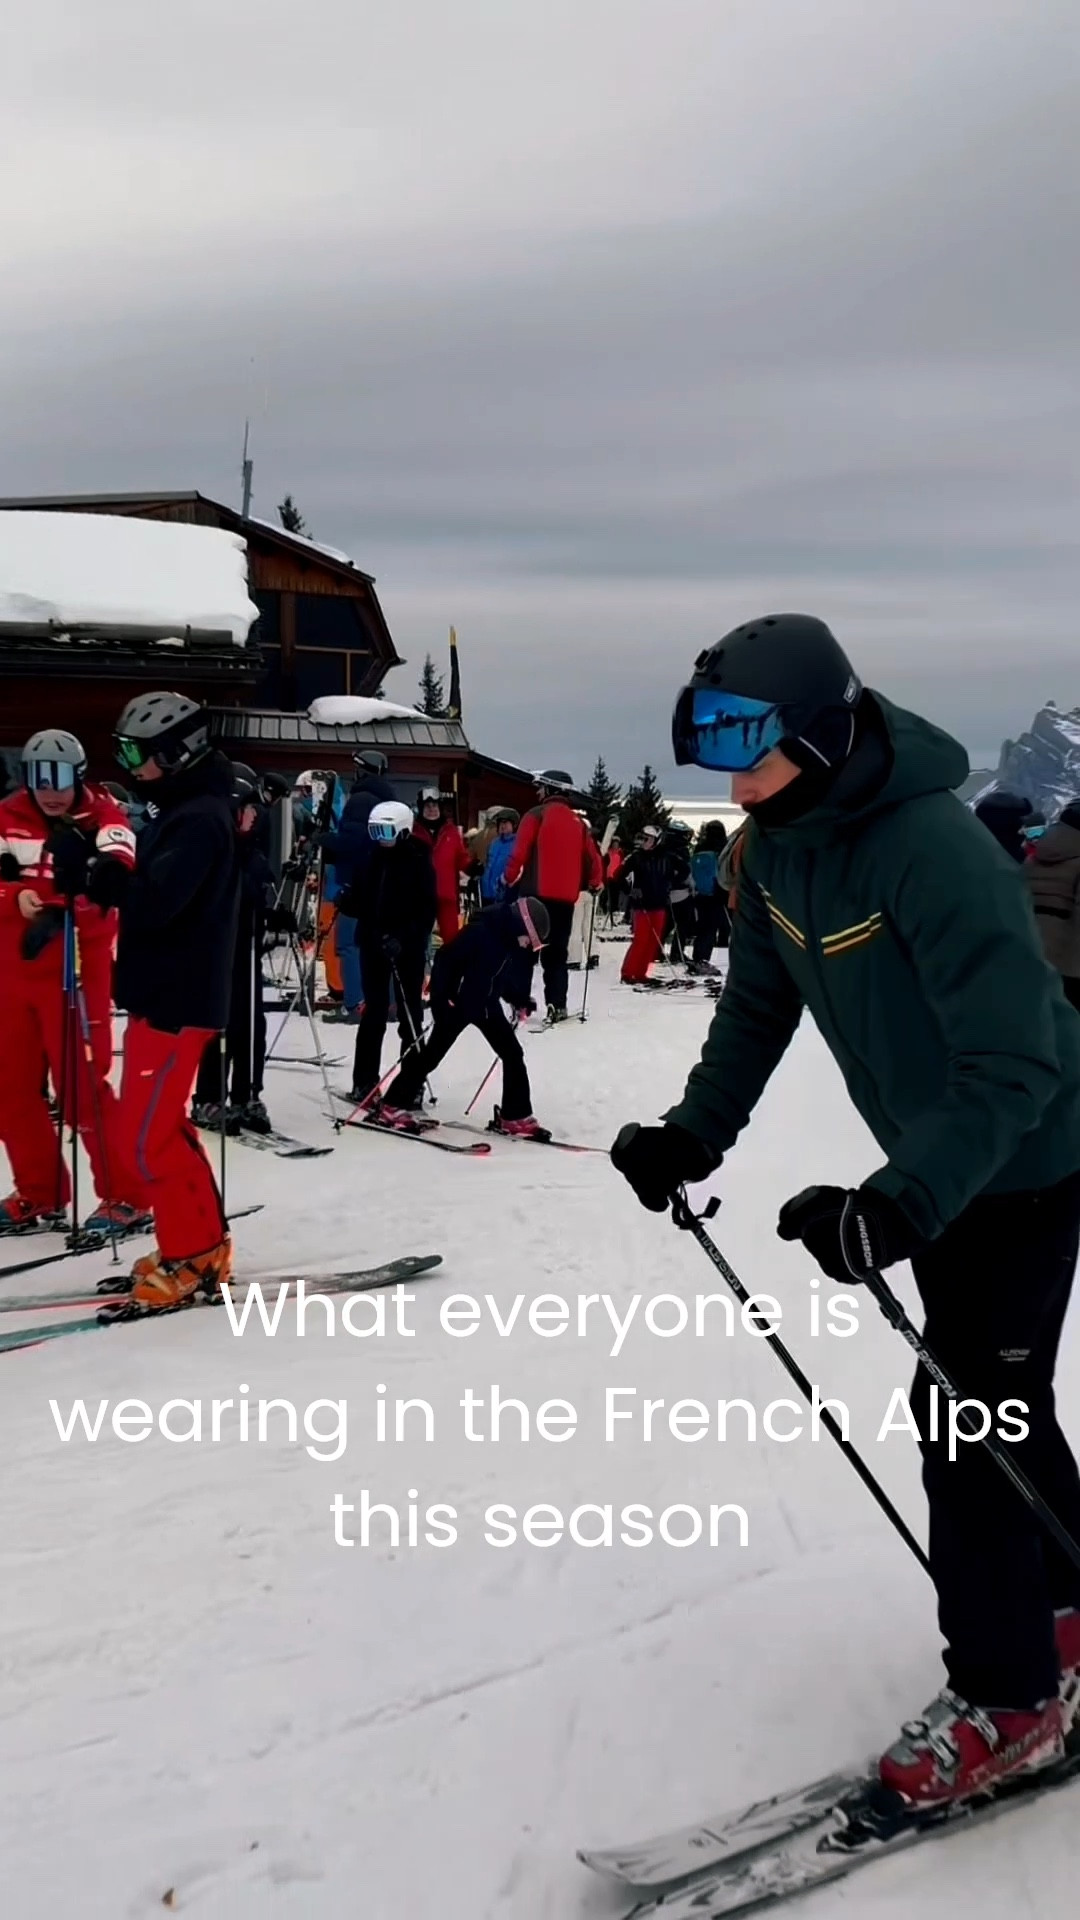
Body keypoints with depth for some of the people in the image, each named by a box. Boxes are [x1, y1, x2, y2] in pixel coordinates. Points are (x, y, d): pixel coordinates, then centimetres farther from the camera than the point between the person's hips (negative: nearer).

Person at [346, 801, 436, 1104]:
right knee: (372, 1014, 6)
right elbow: (358, 899, 14)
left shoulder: (418, 862, -8)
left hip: (408, 948, -4)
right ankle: (365, 1081, 12)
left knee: (410, 1016, 5)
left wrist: (404, 937, -22)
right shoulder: (371, 858, 6)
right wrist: (348, 900, -9)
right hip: (373, 943, 4)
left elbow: (428, 909, -11)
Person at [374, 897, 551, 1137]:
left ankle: (515, 1117, 10)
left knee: (513, 1054, 1)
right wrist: (441, 998, -23)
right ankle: (393, 1108, 7)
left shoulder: (519, 947, -4)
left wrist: (521, 1000, 1)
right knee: (432, 1054, -2)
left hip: (488, 1006, 7)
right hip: (458, 1003, -7)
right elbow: (445, 959, -23)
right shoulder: (480, 932, -26)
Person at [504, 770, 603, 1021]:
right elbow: (591, 856, 11)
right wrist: (595, 882, 24)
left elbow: (520, 851, -11)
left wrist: (510, 877, 0)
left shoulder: (537, 815, -3)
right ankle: (557, 1005, 5)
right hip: (566, 896, 5)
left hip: (537, 893, -5)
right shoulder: (577, 822, 13)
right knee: (557, 952, 11)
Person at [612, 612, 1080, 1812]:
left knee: (968, 1410, -4)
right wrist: (695, 1132, -10)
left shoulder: (933, 852, -33)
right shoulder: (777, 844, -8)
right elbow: (759, 1005, 2)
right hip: (932, 1160, 8)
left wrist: (897, 1208, -43)